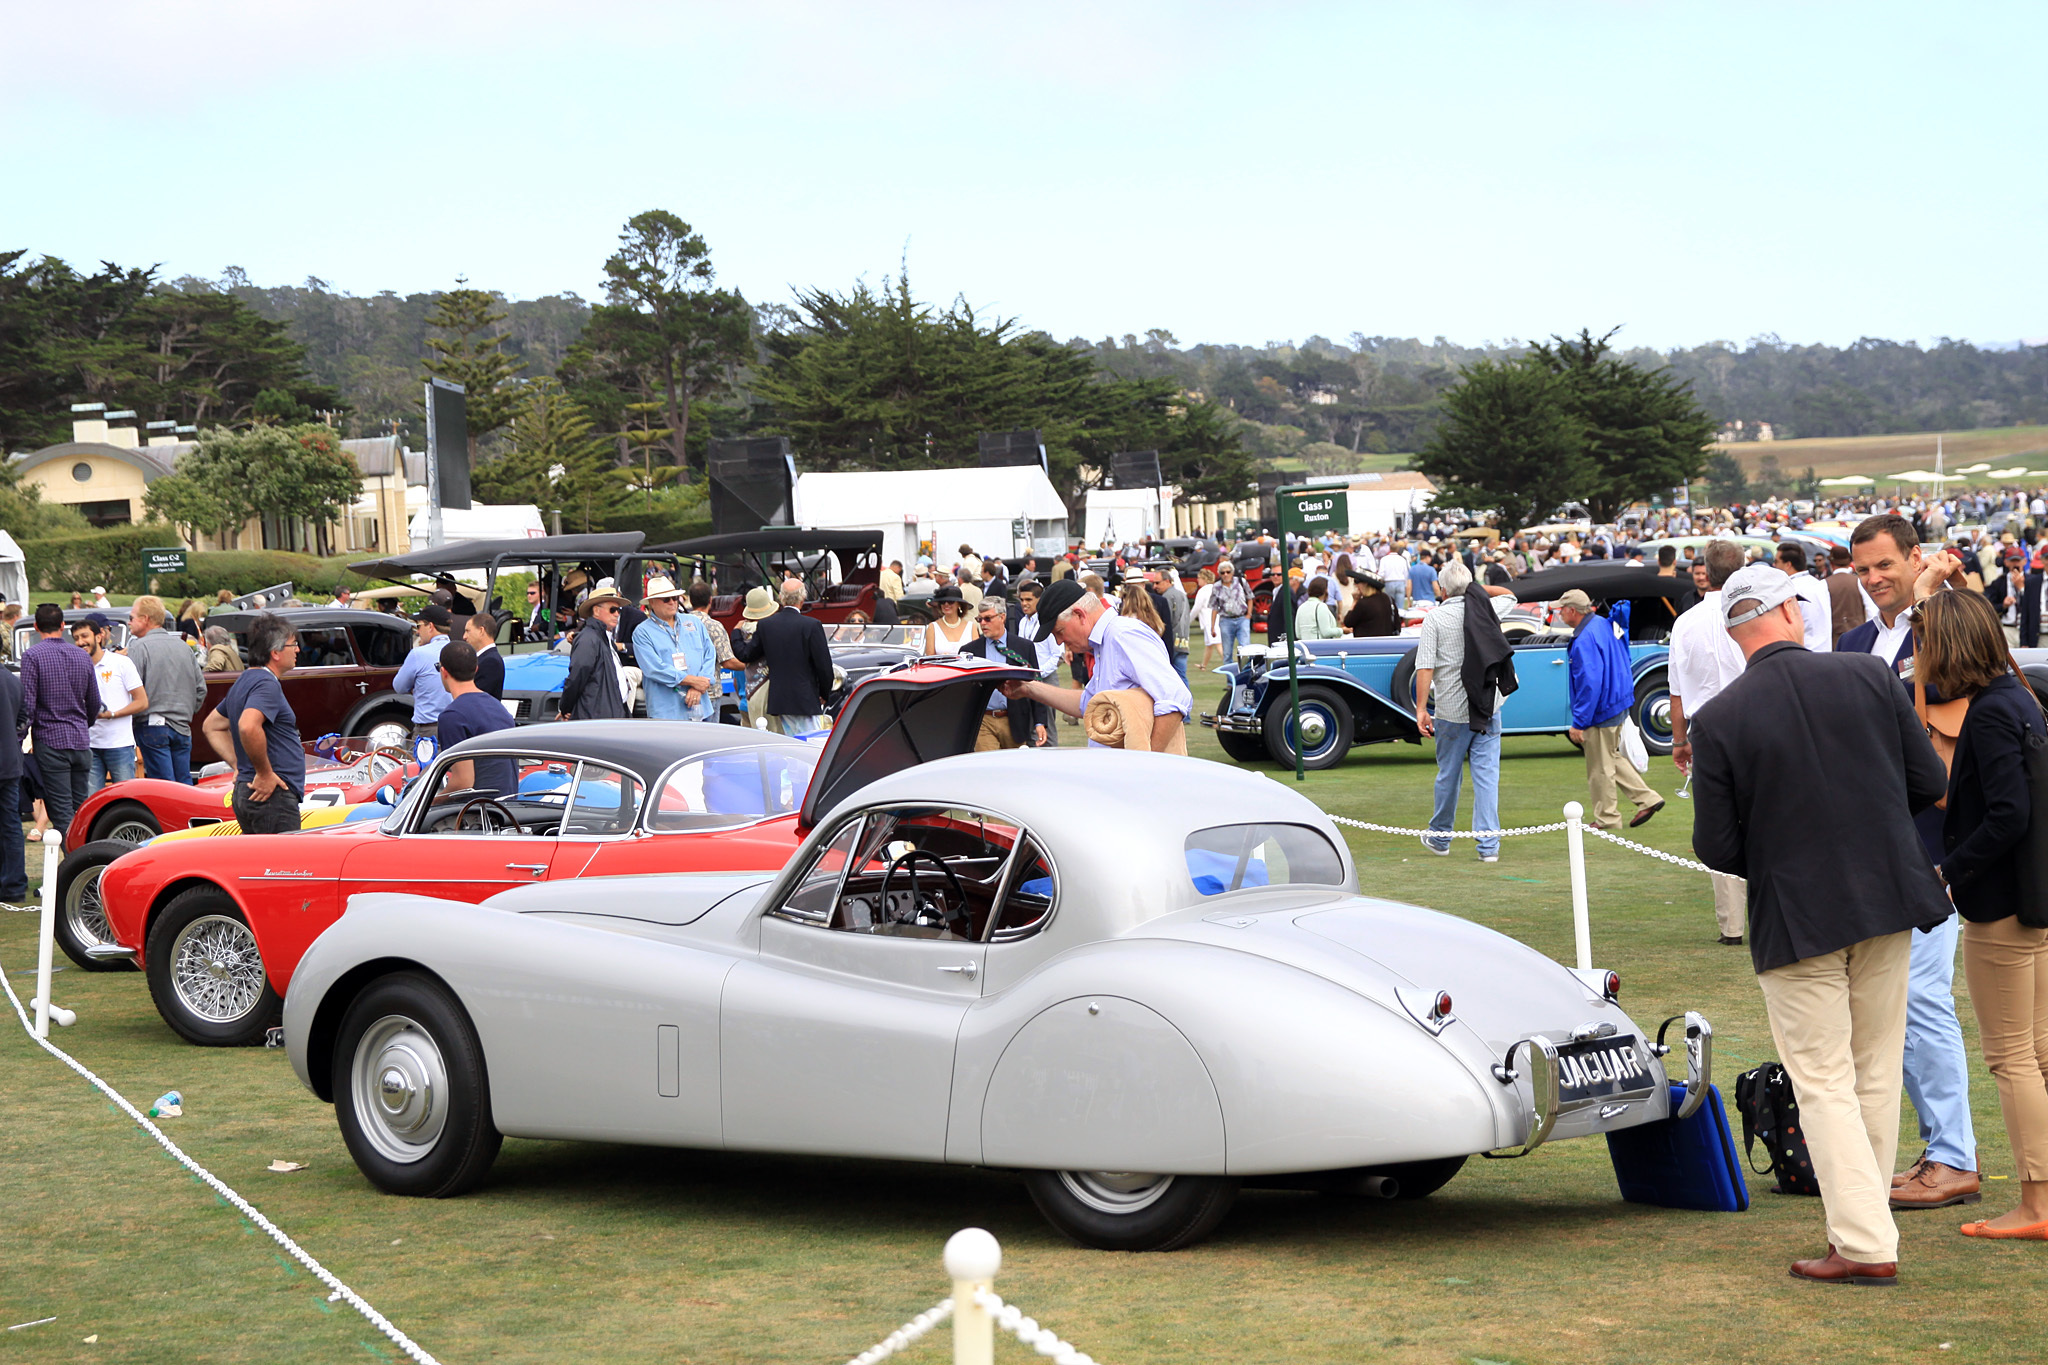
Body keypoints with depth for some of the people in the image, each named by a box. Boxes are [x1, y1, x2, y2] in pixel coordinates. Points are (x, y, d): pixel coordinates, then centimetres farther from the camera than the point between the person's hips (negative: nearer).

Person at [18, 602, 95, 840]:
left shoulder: (32, 655, -7)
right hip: (81, 742, 5)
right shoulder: (82, 655, 10)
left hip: (50, 740, -5)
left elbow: (27, 704, -13)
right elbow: (94, 704, 18)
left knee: (62, 813, -6)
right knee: (81, 810, 11)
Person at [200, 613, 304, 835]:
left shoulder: (244, 682, 17)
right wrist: (265, 773, -22)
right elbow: (248, 726, -32)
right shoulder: (267, 684, -15)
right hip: (274, 795, -10)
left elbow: (211, 727, 28)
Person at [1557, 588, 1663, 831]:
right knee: (1612, 757, 23)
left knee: (1599, 769, 3)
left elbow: (1590, 683, -28)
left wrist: (1578, 722, -23)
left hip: (1601, 711, -10)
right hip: (1620, 705, 10)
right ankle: (1647, 799, 23)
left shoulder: (1585, 640, -24)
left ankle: (1607, 819, 13)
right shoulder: (1604, 624, 7)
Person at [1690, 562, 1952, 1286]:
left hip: (1796, 919, -3)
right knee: (1876, 1076, 15)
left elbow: (1717, 848, -10)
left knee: (1824, 1083, 3)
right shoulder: (1868, 676, -6)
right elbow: (1930, 783, -1)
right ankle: (1861, 1220, 23)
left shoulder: (1717, 720, -12)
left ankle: (1865, 1245, -2)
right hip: (1888, 901, 3)